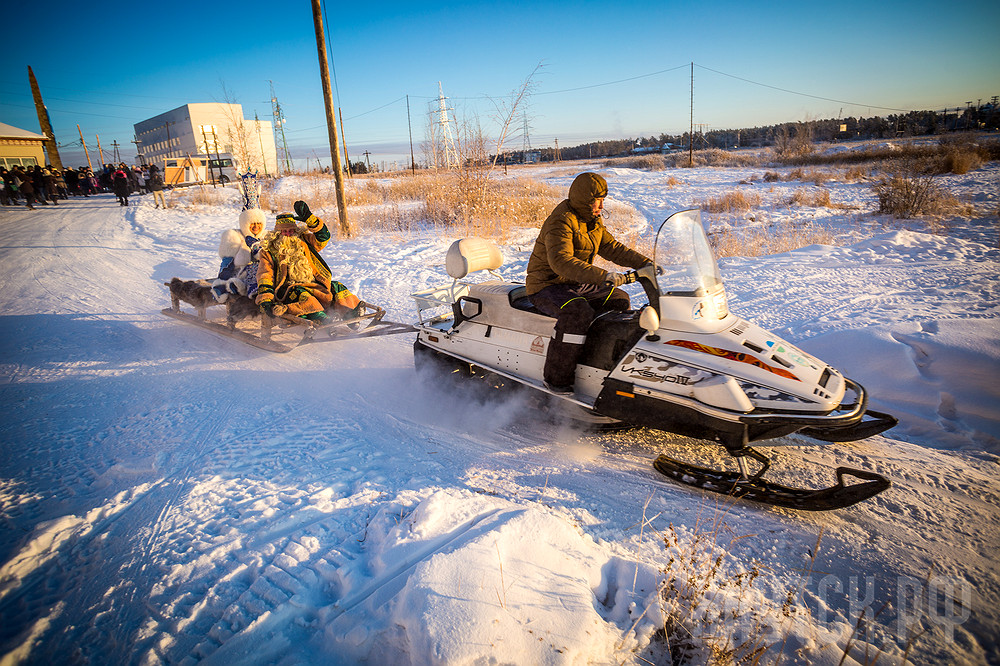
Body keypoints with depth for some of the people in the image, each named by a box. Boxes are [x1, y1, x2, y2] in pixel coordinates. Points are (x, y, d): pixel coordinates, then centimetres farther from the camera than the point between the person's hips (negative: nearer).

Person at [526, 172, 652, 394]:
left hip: (576, 285, 9)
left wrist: (645, 263, 2)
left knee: (619, 300, 7)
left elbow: (611, 247, 15)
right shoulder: (561, 222, -21)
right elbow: (561, 262, -35)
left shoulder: (594, 221, 9)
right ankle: (557, 377, -27)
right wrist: (603, 276, -43)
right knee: (578, 312, -35)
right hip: (546, 286, -9)